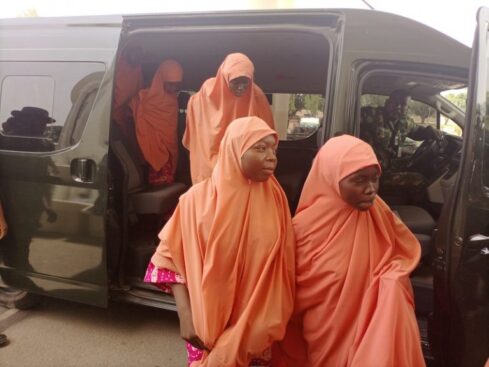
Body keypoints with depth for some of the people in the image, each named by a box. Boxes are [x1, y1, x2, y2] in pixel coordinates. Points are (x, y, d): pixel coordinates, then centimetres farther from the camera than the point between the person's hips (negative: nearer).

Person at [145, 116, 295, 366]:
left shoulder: (275, 198, -8)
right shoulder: (199, 197, -13)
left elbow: (283, 265, -4)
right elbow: (171, 257, -7)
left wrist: (272, 321, -7)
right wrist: (185, 316, -12)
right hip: (207, 321, -1)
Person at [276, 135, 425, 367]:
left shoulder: (380, 214, -8)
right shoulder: (306, 226, -17)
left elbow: (405, 252, 8)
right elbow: (293, 296, -6)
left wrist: (391, 279, -14)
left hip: (375, 329, 3)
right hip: (328, 336, -3)